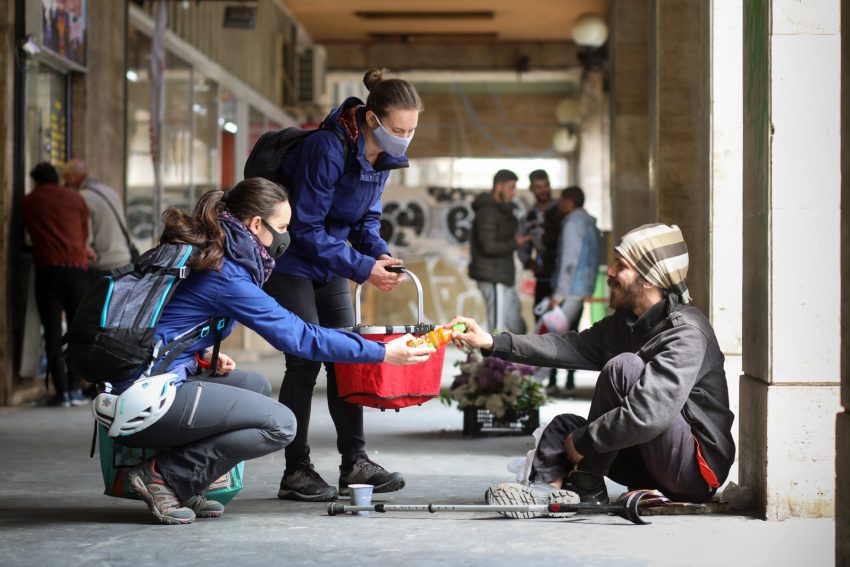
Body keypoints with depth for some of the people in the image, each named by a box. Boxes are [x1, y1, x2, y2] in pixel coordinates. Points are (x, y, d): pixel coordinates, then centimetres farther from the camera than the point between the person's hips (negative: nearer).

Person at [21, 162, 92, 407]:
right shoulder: (75, 198, 11)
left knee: (52, 333, 0)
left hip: (47, 269, -1)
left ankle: (61, 391, -5)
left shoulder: (28, 203, 11)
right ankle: (75, 389, 3)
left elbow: (34, 236, 18)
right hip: (76, 268, 1)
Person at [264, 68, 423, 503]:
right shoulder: (328, 148, -28)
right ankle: (296, 472, -2)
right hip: (291, 262, -8)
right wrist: (362, 268, -25)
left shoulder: (383, 156, -2)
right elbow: (306, 228, -25)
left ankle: (355, 461, 12)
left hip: (328, 264, 8)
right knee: (306, 360, -10)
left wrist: (380, 254, -13)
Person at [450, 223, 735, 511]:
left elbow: (647, 416, -30)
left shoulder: (686, 333, -20)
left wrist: (583, 441, -19)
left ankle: (587, 488, -13)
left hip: (697, 465, -10)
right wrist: (491, 342, 0)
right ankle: (546, 487, -22)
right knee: (564, 426, 11)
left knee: (624, 366, -24)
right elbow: (571, 347, 7)